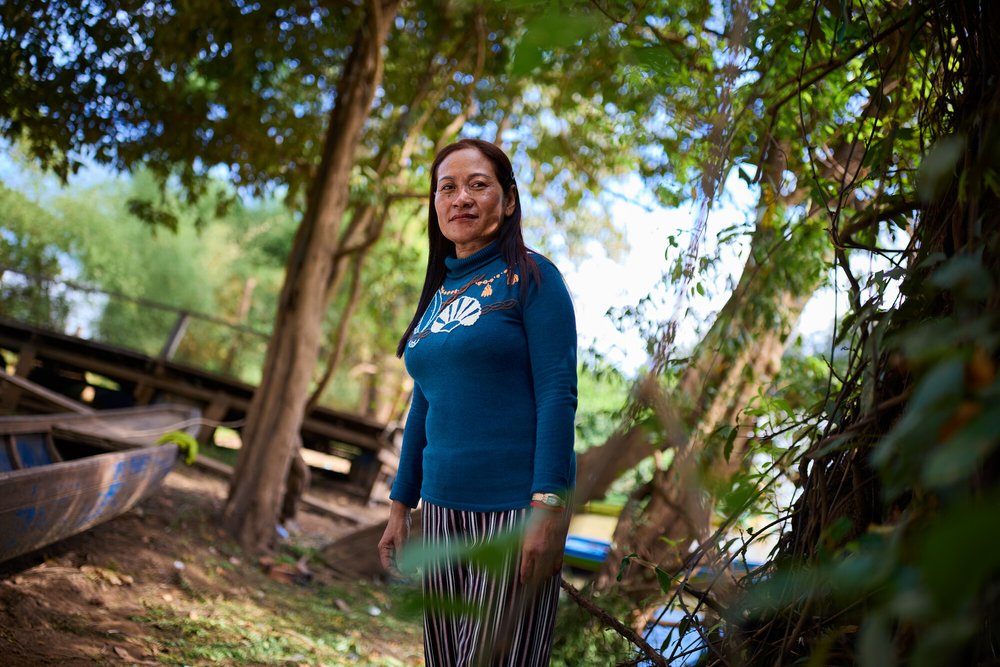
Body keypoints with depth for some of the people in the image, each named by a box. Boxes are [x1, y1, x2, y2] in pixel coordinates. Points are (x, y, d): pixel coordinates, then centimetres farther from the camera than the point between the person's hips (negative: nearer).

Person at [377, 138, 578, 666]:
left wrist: (549, 508, -20)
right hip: (442, 510, 6)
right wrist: (400, 507, 16)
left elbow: (558, 396, -12)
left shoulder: (530, 277, -4)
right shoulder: (437, 295, 14)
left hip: (513, 510, -6)